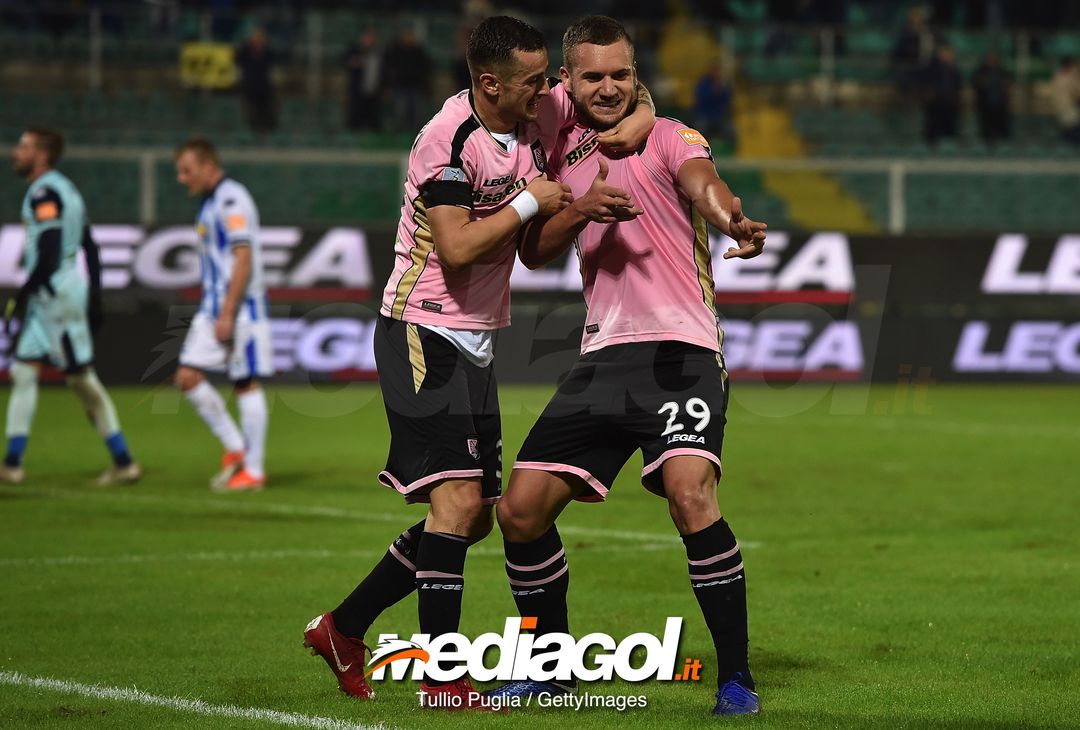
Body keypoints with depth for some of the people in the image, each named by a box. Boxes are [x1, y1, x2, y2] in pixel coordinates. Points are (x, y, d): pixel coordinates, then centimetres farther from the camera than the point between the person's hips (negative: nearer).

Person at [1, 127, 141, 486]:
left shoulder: (45, 193, -14)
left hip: (56, 292, -10)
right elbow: (90, 248, 19)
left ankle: (124, 462, -2)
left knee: (80, 376, -6)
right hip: (48, 297, 10)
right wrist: (94, 297, 20)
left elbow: (48, 255, -22)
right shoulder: (65, 189, 16)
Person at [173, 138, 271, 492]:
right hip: (213, 307, 9)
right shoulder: (209, 202, 16)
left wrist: (227, 314, -21)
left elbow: (243, 259, -19)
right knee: (187, 376, 0)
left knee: (246, 384, -3)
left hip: (241, 308, -9)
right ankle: (235, 448, 9)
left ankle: (253, 470, 3)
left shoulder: (232, 199, -13)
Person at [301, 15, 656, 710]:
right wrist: (530, 202, -16)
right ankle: (442, 680, -13)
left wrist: (640, 120, -4)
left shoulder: (545, 112, 2)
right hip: (423, 333, -8)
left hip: (476, 340, 9)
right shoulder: (448, 141, -19)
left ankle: (343, 628, 21)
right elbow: (457, 247, -25)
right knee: (458, 500, -17)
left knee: (474, 517, 9)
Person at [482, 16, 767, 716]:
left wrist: (730, 219, -48)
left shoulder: (668, 137, -2)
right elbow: (534, 253, 11)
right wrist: (581, 209, -10)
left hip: (681, 349, -6)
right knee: (521, 509, 1)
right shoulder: (564, 153, 15)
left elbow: (701, 180, -24)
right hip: (602, 354, 6)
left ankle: (736, 677, -16)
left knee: (691, 493, -26)